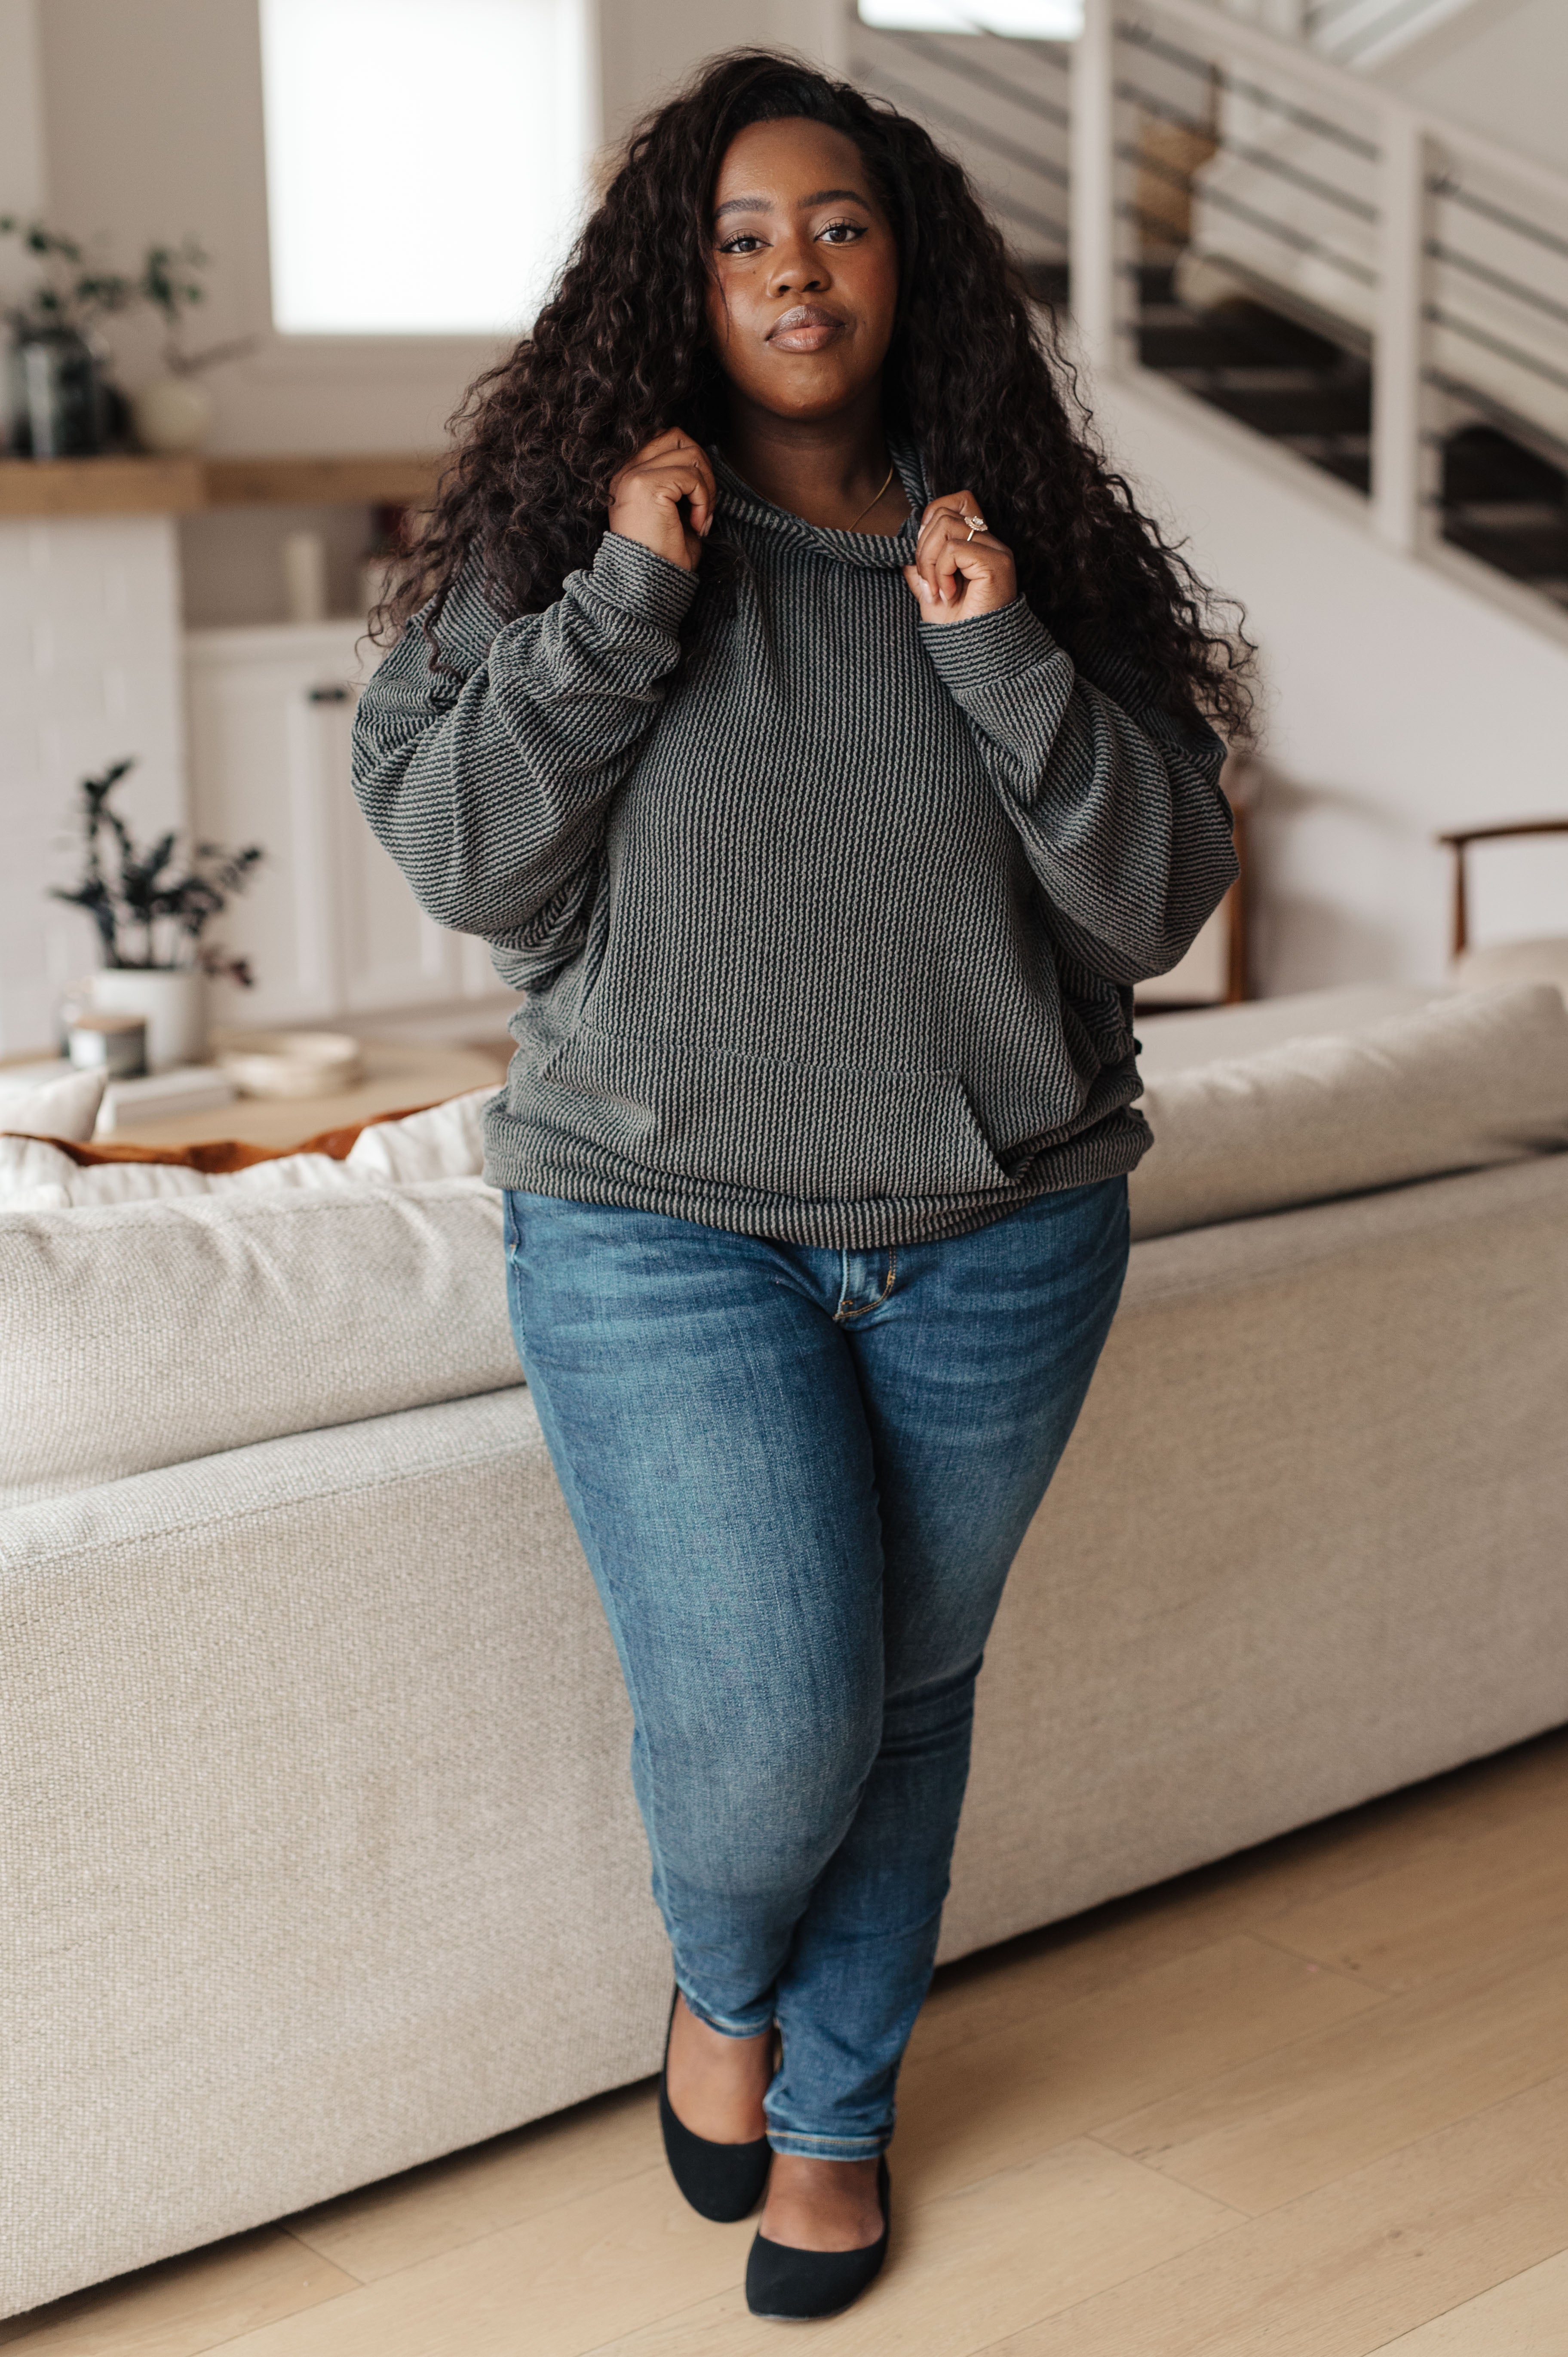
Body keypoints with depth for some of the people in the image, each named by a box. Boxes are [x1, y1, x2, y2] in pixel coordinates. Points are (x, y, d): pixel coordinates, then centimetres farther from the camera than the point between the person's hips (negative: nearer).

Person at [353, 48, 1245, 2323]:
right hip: (660, 1225, -2)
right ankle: (722, 1984, 27)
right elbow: (459, 862, -7)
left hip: (1004, 1237, 2)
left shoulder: (1025, 546, 3)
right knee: (766, 1711, -9)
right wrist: (622, 600, -16)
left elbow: (1159, 899, -2)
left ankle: (836, 2110, 35)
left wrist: (1005, 656, -15)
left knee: (908, 1689, 11)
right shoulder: (564, 528, -1)